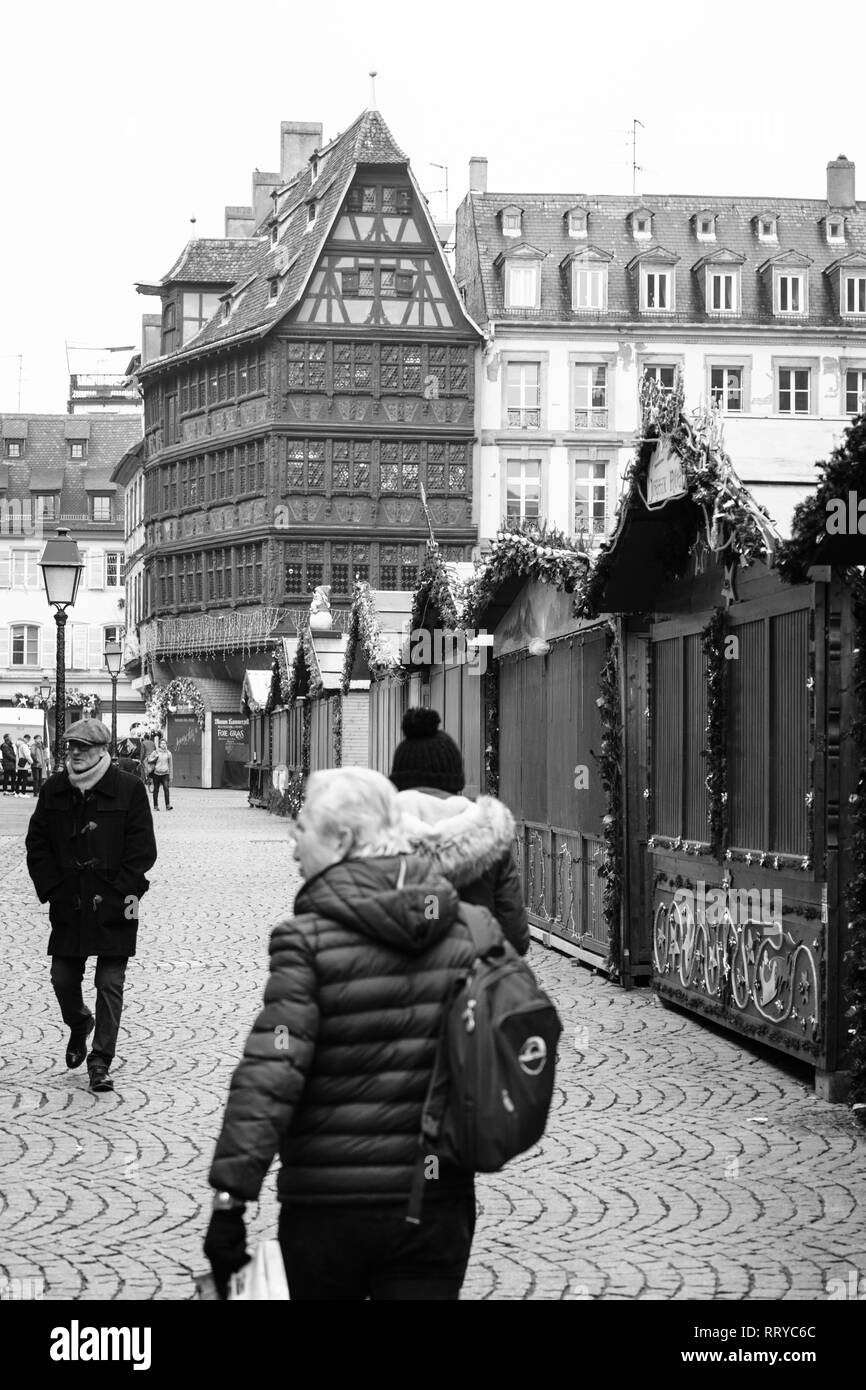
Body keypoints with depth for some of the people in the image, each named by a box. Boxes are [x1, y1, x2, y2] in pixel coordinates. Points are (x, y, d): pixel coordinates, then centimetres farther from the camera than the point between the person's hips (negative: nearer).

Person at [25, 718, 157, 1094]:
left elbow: (142, 849, -6)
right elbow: (37, 844, 8)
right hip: (68, 906, 3)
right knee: (63, 978, 8)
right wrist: (53, 889, -2)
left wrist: (119, 892, -12)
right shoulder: (53, 790, 5)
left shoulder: (128, 790, -5)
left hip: (114, 907, -3)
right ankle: (79, 1024, 40)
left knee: (110, 985, -2)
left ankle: (100, 1063, 5)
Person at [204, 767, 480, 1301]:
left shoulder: (308, 938, -12)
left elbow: (270, 1075, -19)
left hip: (327, 1203, -3)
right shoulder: (463, 931, 2)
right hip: (436, 1201, 3)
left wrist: (230, 1199, -19)